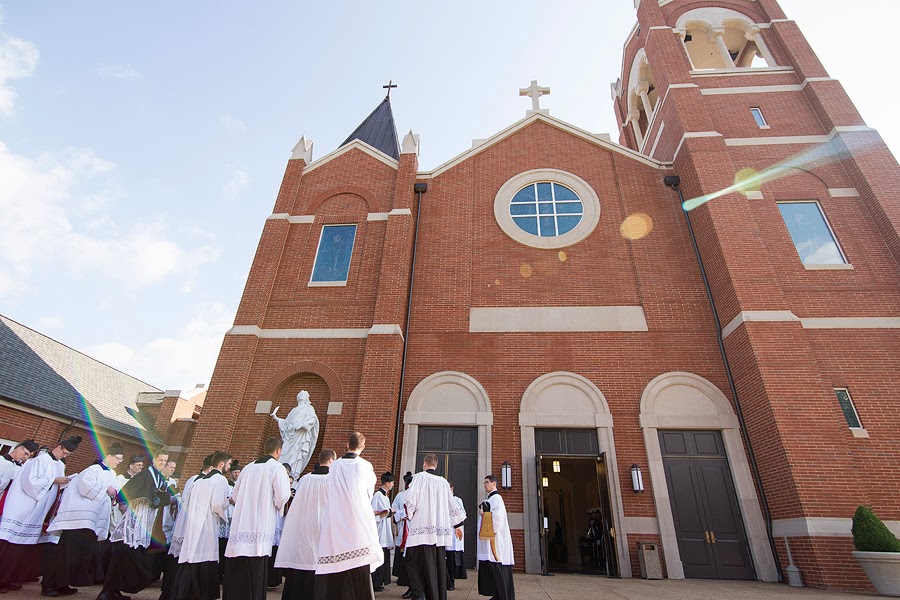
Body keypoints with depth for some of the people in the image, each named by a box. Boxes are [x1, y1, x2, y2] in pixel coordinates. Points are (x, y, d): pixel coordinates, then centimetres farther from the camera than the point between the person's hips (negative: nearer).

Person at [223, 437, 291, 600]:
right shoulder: (277, 468, -6)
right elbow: (282, 495, -16)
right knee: (255, 575, 0)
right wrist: (277, 506, 5)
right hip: (260, 526, -6)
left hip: (240, 526, 6)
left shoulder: (248, 468, 11)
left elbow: (234, 496, 16)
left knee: (237, 575, 13)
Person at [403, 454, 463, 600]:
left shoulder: (420, 477, -5)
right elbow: (451, 505, 15)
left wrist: (409, 515, 8)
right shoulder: (444, 482, 10)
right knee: (439, 565, 13)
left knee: (412, 561, 2)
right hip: (440, 531, 5)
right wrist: (457, 525, 25)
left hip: (422, 529, -5)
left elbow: (411, 500, -11)